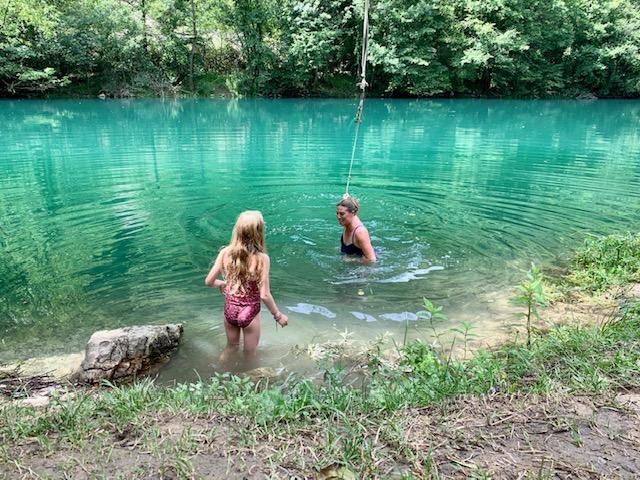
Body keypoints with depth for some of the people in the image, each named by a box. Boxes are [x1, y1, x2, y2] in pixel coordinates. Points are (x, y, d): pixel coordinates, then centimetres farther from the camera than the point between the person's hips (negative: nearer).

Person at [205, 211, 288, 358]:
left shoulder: (225, 252, -13)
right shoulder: (261, 258, -24)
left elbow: (208, 281, -4)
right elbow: (264, 295, -21)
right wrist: (278, 315, -5)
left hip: (229, 311, 4)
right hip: (249, 314, -4)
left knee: (231, 348, 31)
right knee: (249, 355, 22)